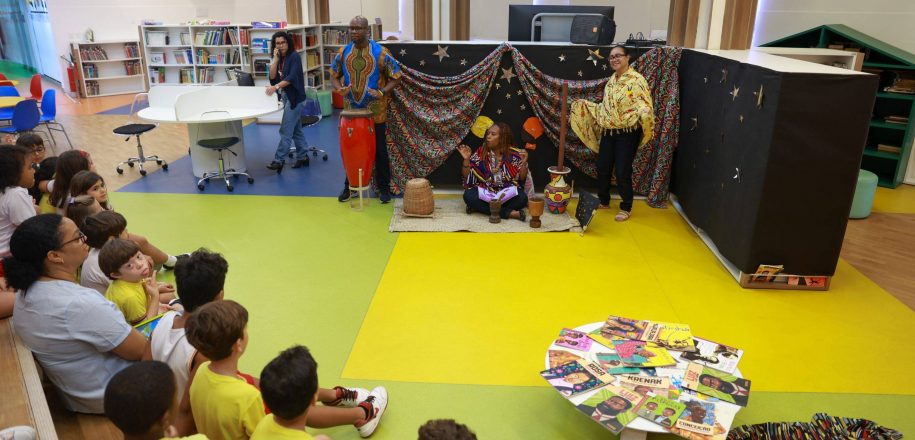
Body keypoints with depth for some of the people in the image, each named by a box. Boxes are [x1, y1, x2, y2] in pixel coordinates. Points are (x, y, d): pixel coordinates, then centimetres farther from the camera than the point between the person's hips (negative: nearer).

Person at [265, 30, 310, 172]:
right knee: (296, 129, 13)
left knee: (285, 130, -9)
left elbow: (292, 77, -23)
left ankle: (279, 160, -7)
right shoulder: (279, 59, 11)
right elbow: (272, 76, 0)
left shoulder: (294, 56, -11)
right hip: (286, 96, 8)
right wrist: (275, 58, -8)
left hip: (295, 97, -8)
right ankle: (303, 157, 22)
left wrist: (276, 87, -33)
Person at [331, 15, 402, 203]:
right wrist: (339, 88, -12)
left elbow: (396, 77, -6)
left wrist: (383, 92, -23)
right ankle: (350, 186, 27)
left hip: (375, 111, -3)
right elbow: (334, 75, 11)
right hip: (351, 110, 3)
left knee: (379, 150, 7)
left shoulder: (380, 52, -11)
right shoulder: (343, 52, 1)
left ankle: (384, 187, 19)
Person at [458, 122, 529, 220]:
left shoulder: (514, 154, -3)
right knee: (468, 195, -29)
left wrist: (524, 163, -19)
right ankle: (508, 212, -27)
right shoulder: (481, 152, -2)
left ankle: (480, 207, -20)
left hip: (507, 193, -1)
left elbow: (522, 178, -2)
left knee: (522, 198, -30)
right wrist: (466, 159, -18)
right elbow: (466, 176, -2)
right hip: (484, 193, 1)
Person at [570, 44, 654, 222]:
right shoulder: (612, 80, 10)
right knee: (603, 167, 10)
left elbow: (645, 105, -18)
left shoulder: (636, 79, -12)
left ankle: (626, 208, 15)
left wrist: (644, 113, -40)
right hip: (608, 132, 7)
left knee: (622, 171, -2)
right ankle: (603, 201, 30)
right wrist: (584, 105, 16)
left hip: (628, 133, -7)